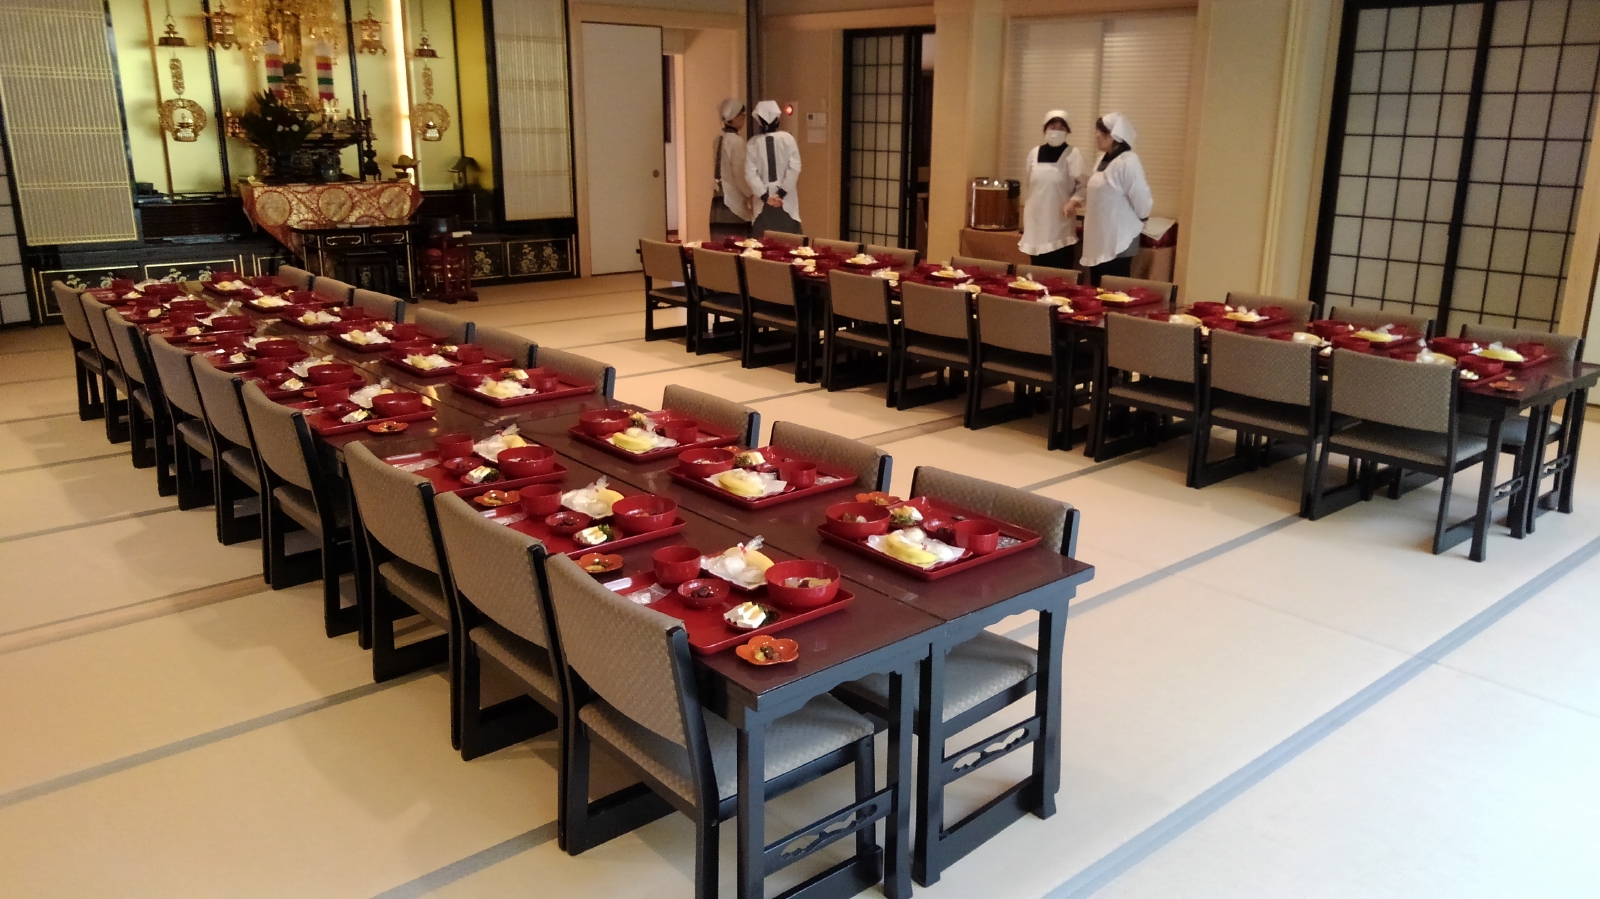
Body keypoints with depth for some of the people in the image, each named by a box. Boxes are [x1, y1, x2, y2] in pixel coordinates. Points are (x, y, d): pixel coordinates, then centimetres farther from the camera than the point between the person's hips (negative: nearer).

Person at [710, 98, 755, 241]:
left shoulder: (719, 139, 12)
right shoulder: (736, 140, -12)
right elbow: (739, 172, -14)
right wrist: (749, 195, -5)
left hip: (719, 197, 8)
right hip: (733, 198, -8)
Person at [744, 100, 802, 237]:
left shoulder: (753, 142, -1)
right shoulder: (787, 138, -2)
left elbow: (750, 173, -8)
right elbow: (794, 168, -9)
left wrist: (764, 196, -7)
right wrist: (782, 192, -7)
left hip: (762, 202, 1)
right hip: (786, 201, 0)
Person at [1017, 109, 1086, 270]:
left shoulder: (1072, 154, -3)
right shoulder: (1034, 153, 9)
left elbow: (1081, 185, -4)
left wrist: (1073, 202, -21)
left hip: (1060, 222, -4)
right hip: (1036, 220, 4)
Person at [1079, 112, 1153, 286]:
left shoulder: (1128, 162, -16)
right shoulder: (1104, 159, 11)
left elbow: (1141, 199, -14)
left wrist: (1138, 222, 1)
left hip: (1118, 241, -9)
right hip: (1100, 239, 9)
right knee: (1098, 289, 12)